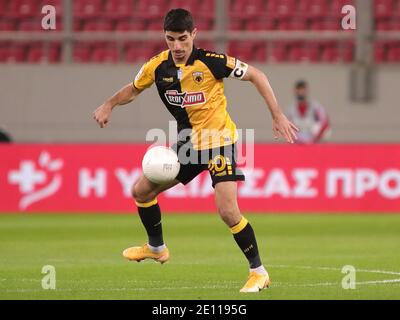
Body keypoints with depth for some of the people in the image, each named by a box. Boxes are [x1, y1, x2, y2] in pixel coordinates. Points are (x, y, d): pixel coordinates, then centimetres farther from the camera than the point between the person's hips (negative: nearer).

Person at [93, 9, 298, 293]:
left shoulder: (211, 61, -20)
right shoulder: (158, 67, -5)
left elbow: (256, 76, -10)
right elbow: (134, 88, 16)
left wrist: (277, 115, -14)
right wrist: (109, 105, -3)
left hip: (219, 139, -6)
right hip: (188, 143, 6)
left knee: (227, 210, -20)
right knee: (141, 191, 12)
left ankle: (259, 272, -6)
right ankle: (156, 248, 35)